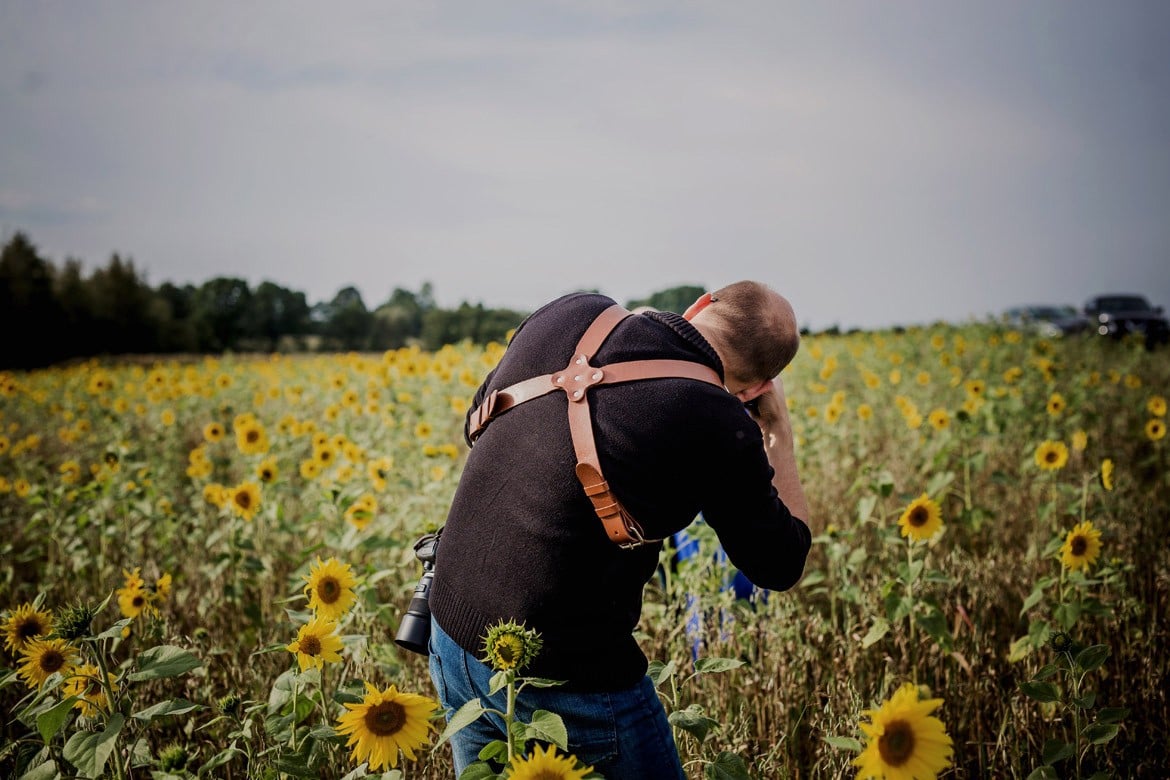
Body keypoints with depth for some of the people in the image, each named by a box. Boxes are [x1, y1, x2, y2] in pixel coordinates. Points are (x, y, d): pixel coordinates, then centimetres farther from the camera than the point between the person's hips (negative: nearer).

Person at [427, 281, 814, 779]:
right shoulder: (718, 427, -17)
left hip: (451, 631, 6)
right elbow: (783, 568, 0)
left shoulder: (571, 314, -3)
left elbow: (476, 425, 15)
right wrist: (778, 433, 8)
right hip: (567, 679, -6)